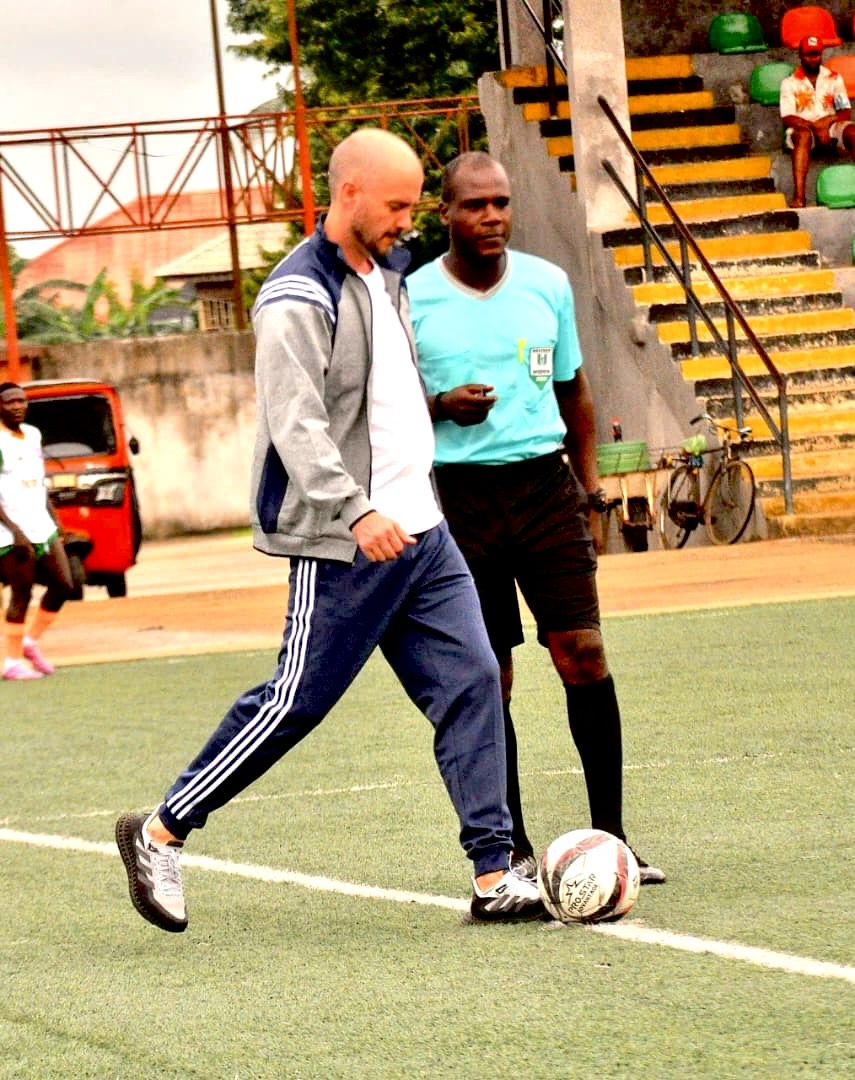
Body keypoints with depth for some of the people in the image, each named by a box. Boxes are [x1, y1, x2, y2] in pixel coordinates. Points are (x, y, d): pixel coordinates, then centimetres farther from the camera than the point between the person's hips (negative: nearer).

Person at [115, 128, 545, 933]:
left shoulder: (386, 275, 15)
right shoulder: (299, 299, -14)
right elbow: (296, 423, -23)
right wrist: (356, 512, -32)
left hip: (418, 532, 8)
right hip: (342, 547, -8)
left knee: (472, 684, 0)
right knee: (295, 702, -4)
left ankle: (494, 876, 0)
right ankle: (159, 834, 10)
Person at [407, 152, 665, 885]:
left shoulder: (547, 284, 7)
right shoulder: (412, 299, -2)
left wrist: (590, 492, 13)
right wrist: (442, 405, -14)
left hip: (546, 485, 2)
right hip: (464, 494, -2)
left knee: (584, 654, -8)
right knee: (486, 680, 0)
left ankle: (610, 836, -2)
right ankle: (513, 846, 10)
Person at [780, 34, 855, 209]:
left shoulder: (834, 79, 14)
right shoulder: (790, 83, 6)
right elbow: (787, 118, -5)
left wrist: (828, 120, -16)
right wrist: (815, 126, -19)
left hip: (831, 128, 2)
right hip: (803, 127, -2)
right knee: (803, 135, -39)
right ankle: (798, 196, -52)